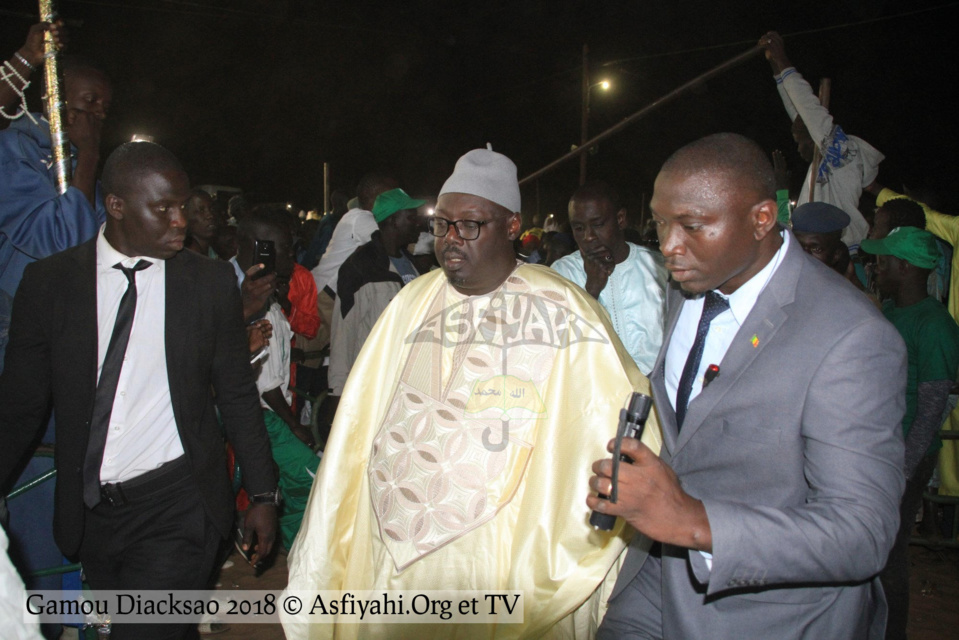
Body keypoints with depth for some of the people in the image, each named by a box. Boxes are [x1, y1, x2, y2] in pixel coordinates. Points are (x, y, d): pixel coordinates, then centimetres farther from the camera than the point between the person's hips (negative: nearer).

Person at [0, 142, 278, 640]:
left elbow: (238, 396, 3)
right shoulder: (48, 281, -1)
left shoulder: (211, 282, -3)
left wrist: (262, 494, 3)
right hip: (90, 510, 2)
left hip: (177, 506, -2)